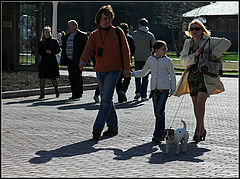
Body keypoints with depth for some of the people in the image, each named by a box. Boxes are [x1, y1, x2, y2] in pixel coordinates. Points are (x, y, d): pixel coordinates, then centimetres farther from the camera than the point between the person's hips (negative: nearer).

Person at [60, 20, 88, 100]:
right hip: (69, 60, 7)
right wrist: (63, 60, 13)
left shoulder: (82, 35, -3)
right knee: (71, 77, 7)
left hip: (78, 60, -7)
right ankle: (74, 94, 14)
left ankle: (78, 94, -2)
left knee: (77, 77, -6)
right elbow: (64, 47, 20)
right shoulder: (67, 35, 17)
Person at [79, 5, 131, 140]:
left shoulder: (118, 32, 2)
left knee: (106, 99, -15)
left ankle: (97, 128, -19)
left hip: (114, 70, -4)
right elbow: (88, 49, -5)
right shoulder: (94, 35, 8)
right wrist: (83, 61, -25)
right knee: (106, 100, 11)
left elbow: (125, 50, 2)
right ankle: (113, 127, 22)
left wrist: (127, 67, -6)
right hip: (100, 70, 5)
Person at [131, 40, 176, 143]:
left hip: (164, 89, -4)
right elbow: (143, 72, 20)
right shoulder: (150, 60, 6)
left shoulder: (167, 61, -2)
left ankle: (158, 135, -8)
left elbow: (172, 75, 4)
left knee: (160, 111, -13)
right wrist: (132, 74, 11)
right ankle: (160, 134, 15)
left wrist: (173, 89, 0)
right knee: (157, 113, 6)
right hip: (154, 89, 4)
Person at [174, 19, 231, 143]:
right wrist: (194, 55, -13)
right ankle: (202, 130, 23)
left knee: (200, 101, -18)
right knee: (196, 104, 8)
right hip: (192, 76, 5)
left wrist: (213, 54, -12)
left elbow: (226, 42, -6)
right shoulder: (188, 43, 13)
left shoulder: (209, 41, 0)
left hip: (206, 76, -5)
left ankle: (198, 131, -16)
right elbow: (183, 61, 5)